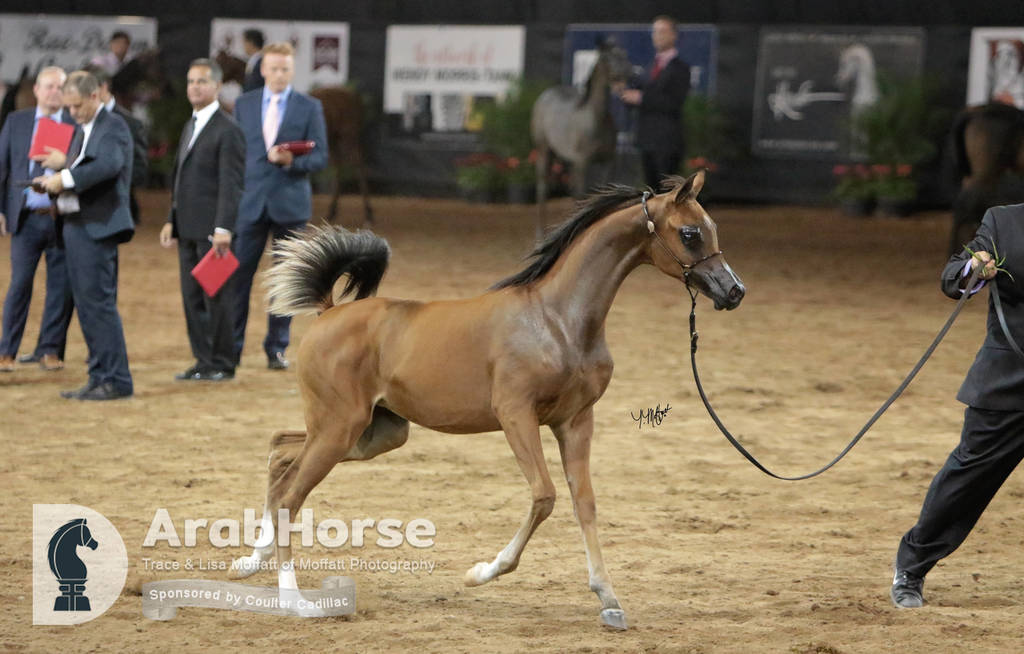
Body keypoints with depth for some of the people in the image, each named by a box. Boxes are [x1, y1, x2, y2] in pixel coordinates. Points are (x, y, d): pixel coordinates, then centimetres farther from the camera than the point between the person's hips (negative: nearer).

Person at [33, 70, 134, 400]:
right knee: (86, 305, 10)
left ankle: (116, 380, -7)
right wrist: (58, 173, -1)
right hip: (74, 223, 9)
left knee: (99, 302, -10)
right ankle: (99, 377, 15)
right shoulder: (81, 130, 20)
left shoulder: (113, 126, -8)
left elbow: (109, 164, -25)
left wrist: (66, 178, -25)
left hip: (97, 225, -9)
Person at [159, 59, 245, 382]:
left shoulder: (228, 130, -9)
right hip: (188, 230, 9)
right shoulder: (191, 127, 19)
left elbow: (231, 183, -15)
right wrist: (172, 220, 17)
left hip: (212, 230, -9)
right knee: (192, 298, 8)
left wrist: (223, 228, -21)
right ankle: (204, 360, 14)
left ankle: (222, 364, 2)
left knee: (216, 297, -4)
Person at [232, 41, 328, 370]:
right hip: (250, 203, 1)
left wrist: (291, 161, -19)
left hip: (290, 203, -1)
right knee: (238, 275, -3)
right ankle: (232, 346, 4)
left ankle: (277, 348, 10)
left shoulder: (309, 107, 3)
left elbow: (320, 156, 0)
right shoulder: (244, 104, 9)